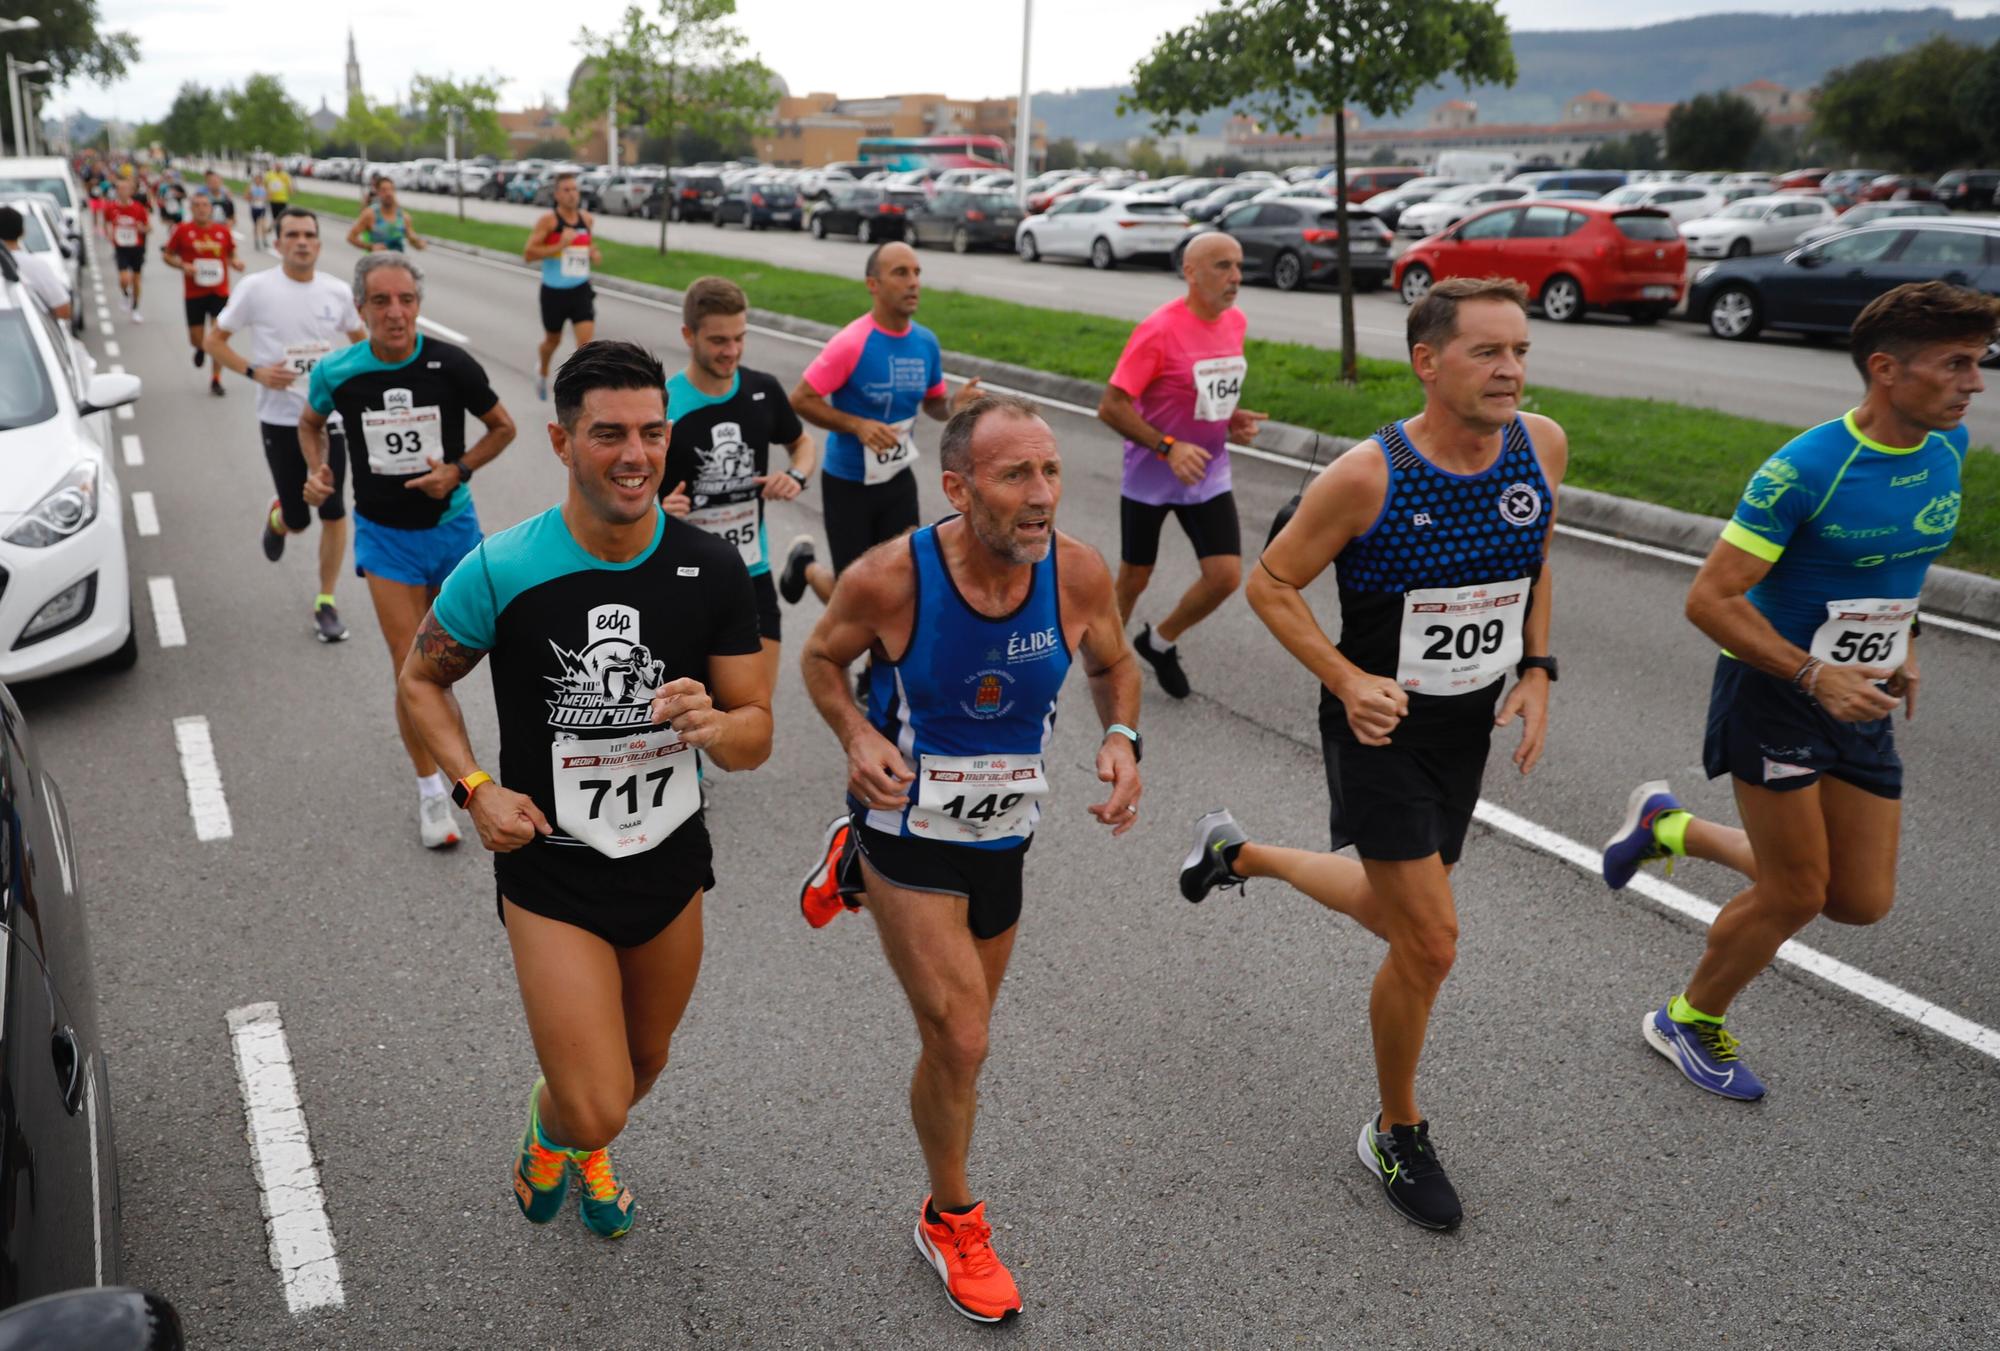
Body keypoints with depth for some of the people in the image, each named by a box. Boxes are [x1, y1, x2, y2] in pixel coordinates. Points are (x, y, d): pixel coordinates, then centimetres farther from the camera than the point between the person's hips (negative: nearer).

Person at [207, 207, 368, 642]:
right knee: (298, 520, 3)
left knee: (333, 513, -3)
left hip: (329, 415, 2)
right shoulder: (255, 288, -6)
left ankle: (326, 603, 10)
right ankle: (276, 518, 42)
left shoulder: (337, 292, 2)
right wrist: (255, 371, -15)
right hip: (280, 420, -2)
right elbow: (214, 340, 1)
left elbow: (361, 339, 18)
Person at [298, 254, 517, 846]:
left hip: (451, 526, 1)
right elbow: (311, 422, 13)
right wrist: (316, 470, -5)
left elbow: (502, 427, 1)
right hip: (385, 534, 0)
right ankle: (431, 790, 13)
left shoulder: (451, 364, -13)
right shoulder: (337, 372, -9)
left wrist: (457, 470, -13)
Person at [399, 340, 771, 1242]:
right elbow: (421, 680, 0)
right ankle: (552, 1124, 31)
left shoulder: (711, 570, -11)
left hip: (672, 861, 4)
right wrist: (477, 789, -13)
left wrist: (712, 725, -30)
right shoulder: (503, 571, -17)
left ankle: (586, 1153, 61)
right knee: (596, 1109, -9)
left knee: (644, 1065, 25)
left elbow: (756, 734, -6)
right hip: (552, 871, -3)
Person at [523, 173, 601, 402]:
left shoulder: (587, 219, 3)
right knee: (553, 340, 16)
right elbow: (528, 253, -17)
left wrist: (592, 253, 3)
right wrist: (560, 246, -26)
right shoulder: (548, 220, -12)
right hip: (554, 292, -3)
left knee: (586, 342, -14)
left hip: (581, 290, 3)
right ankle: (542, 372, 49)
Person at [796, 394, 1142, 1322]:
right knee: (962, 1042, -7)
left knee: (957, 1032, 24)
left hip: (1003, 833, 5)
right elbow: (821, 657, -5)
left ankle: (855, 864, 49)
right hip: (911, 825, -4)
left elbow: (1113, 664, 3)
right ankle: (951, 1222, 22)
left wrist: (1121, 738, -17)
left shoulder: (1078, 574, -18)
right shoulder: (890, 578, -25)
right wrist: (857, 735, -24)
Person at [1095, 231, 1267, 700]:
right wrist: (1168, 448, -28)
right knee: (1134, 578, 9)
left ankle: (1159, 643, 20)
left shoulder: (1236, 322, 0)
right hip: (1149, 478, -5)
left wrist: (1231, 418, -1)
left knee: (1226, 576, -5)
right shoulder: (1159, 329, -20)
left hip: (1208, 475, 5)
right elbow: (1110, 407, -20)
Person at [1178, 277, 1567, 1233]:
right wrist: (1349, 682, -23)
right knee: (1430, 945, -6)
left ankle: (1239, 854, 48)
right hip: (1380, 726, -6)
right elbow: (1269, 584, -12)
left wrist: (1535, 670, 0)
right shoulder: (1367, 476, -22)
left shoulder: (1542, 446, -7)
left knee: (1392, 912, 21)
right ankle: (1397, 1137, 20)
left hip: (1470, 726, 6)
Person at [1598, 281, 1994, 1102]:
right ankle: (1689, 1022, 27)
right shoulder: (1805, 469, -22)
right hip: (1775, 694, -7)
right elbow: (1710, 599, -22)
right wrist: (1815, 675, -28)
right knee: (1796, 895, 1)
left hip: (1861, 700, 7)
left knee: (1862, 901, 9)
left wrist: (1901, 646, 11)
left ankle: (1672, 827, 28)